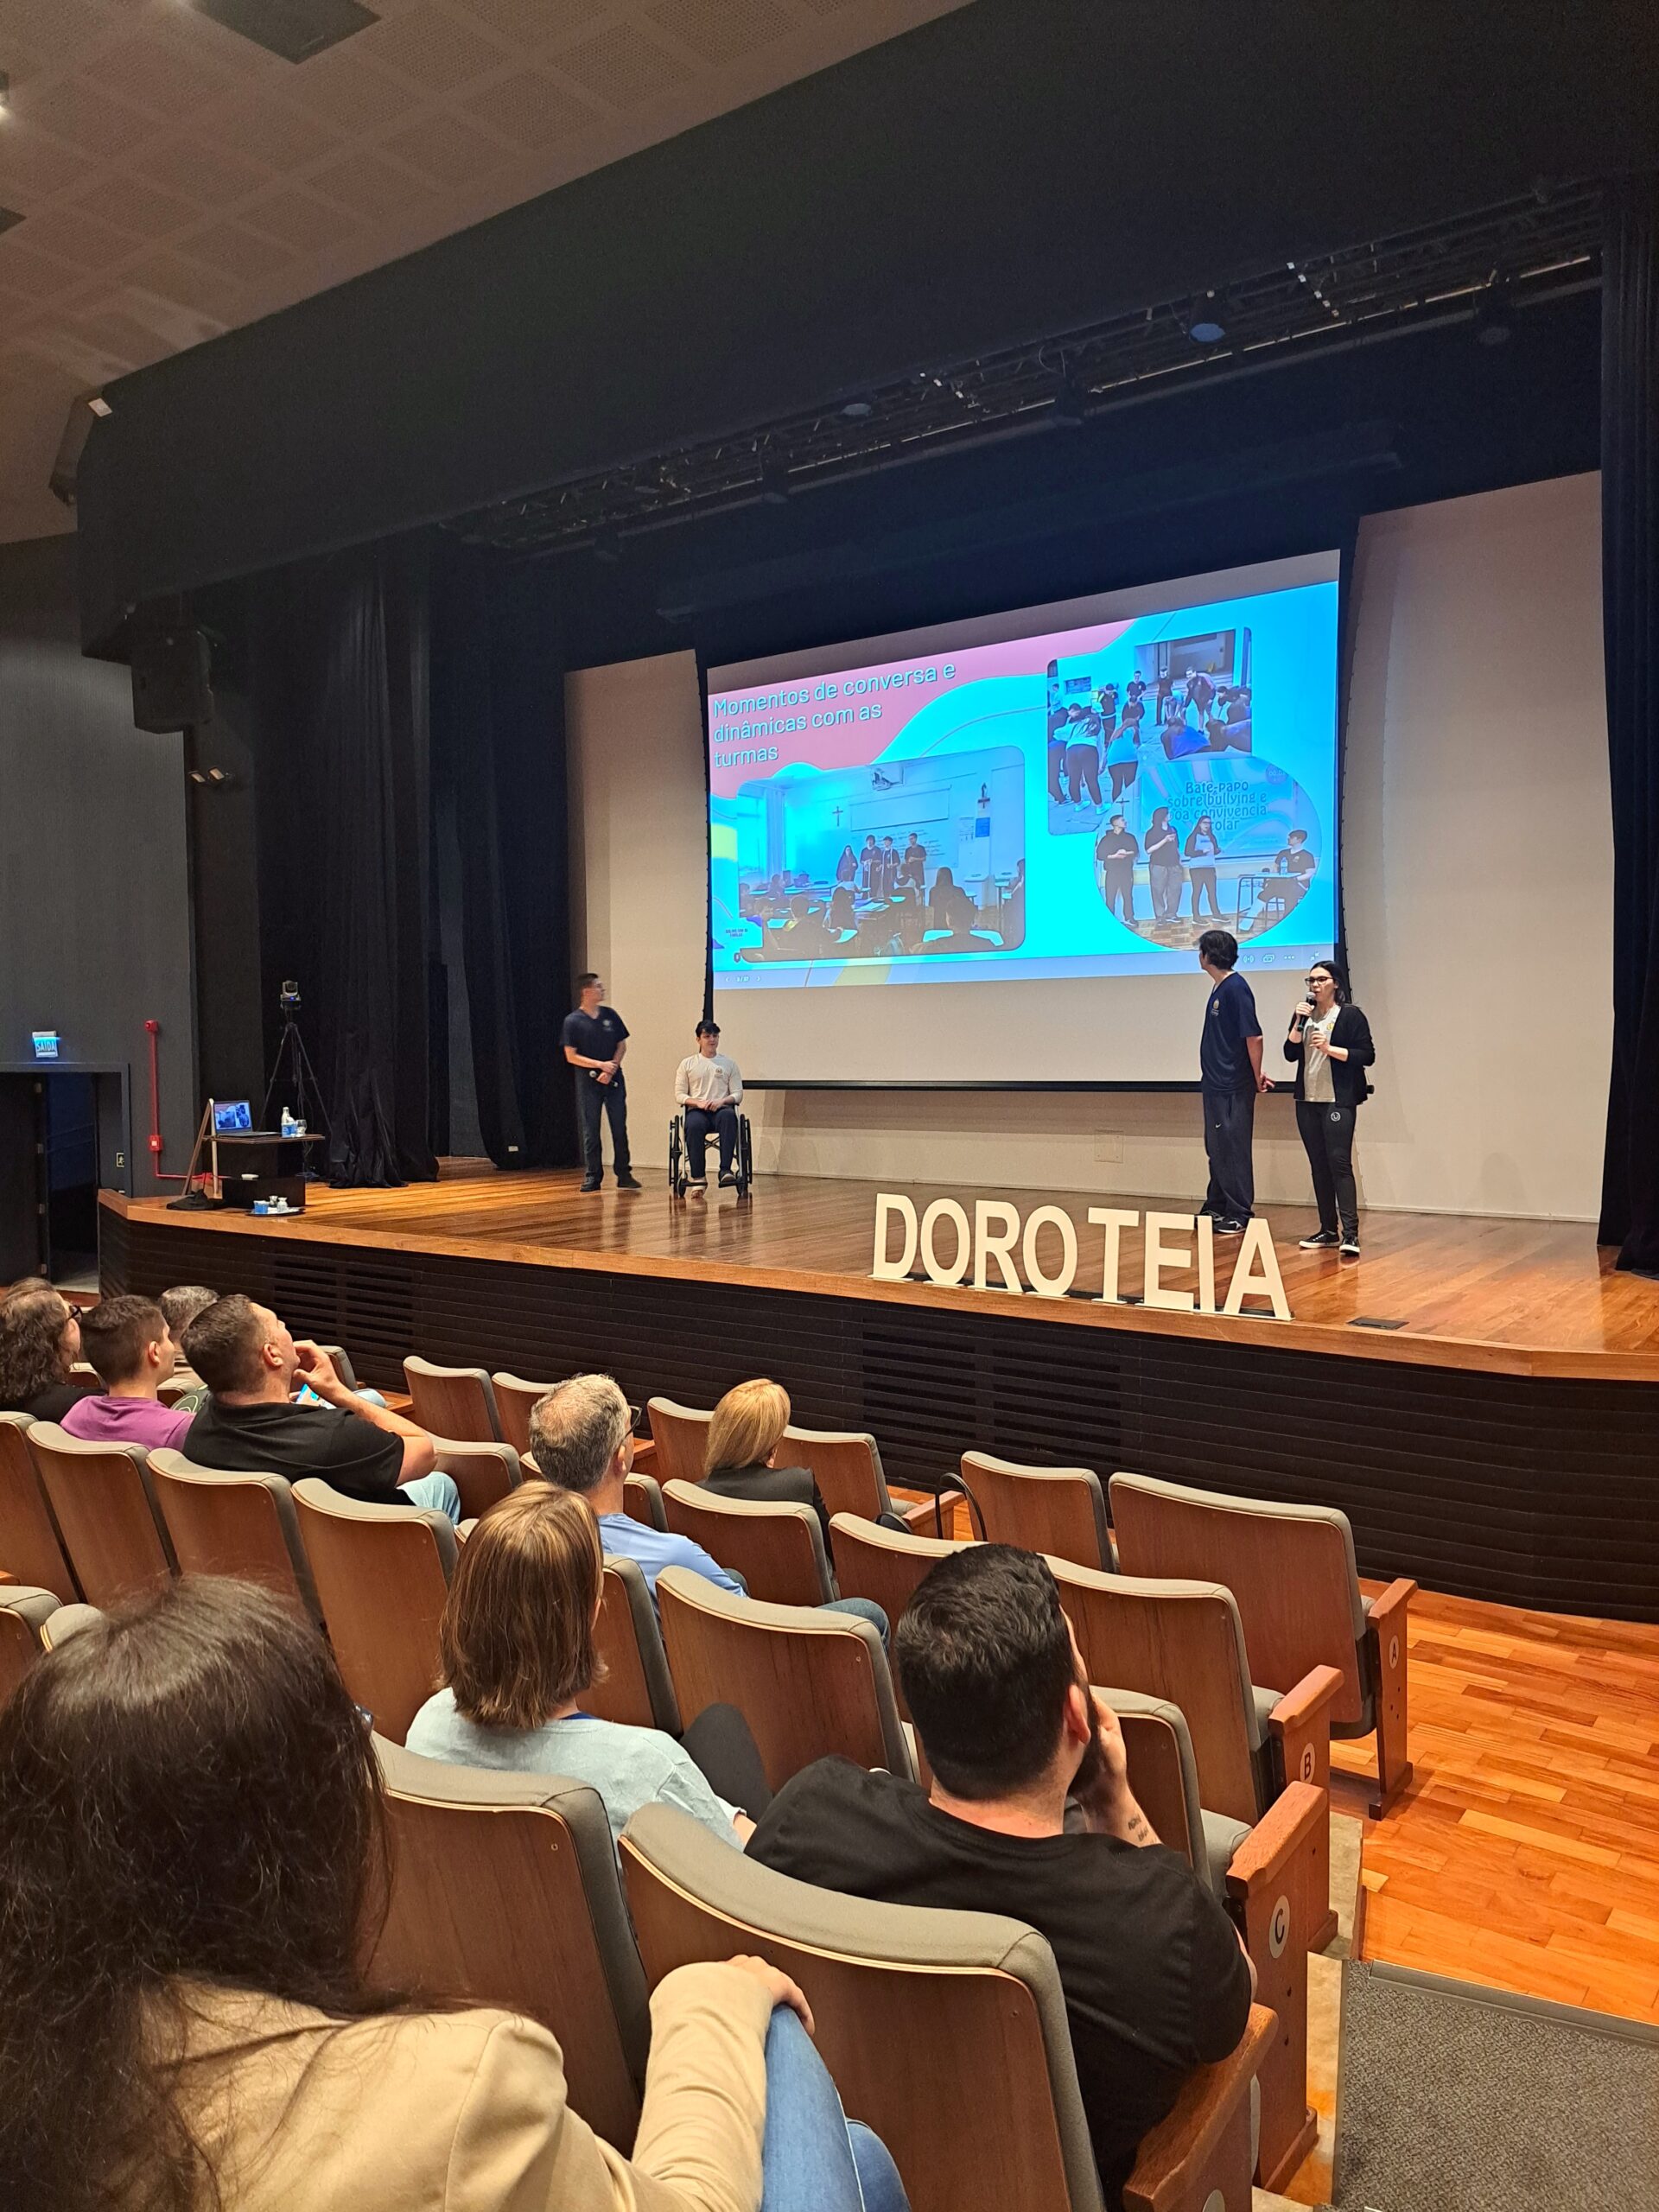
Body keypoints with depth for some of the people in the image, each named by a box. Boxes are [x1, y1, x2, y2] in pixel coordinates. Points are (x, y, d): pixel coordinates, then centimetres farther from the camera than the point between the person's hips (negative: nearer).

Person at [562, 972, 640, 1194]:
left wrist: (612, 1068, -7)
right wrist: (600, 1065, -14)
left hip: (614, 1080, 3)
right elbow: (571, 1056, -6)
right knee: (590, 1131, 2)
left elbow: (622, 1045, 9)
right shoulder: (573, 1021, -4)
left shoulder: (610, 1015, 6)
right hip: (588, 1082, -3)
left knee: (619, 1128, 3)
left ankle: (624, 1174, 9)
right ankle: (592, 1177, 9)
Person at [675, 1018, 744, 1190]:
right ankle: (698, 1176, -31)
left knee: (728, 1117, -39)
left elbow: (738, 1094, 11)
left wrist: (722, 1101, -11)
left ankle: (725, 1170, -44)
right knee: (694, 1125, -38)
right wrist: (698, 1102, -11)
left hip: (721, 1109, 1)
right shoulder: (687, 1064, 15)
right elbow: (679, 1095, 9)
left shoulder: (729, 1064, 17)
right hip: (696, 1110, 0)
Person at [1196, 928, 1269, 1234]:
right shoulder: (1220, 988, 12)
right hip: (1216, 1083, 9)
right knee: (1217, 1149, 16)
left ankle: (1239, 1217, 4)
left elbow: (1254, 1036, -19)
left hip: (1234, 1088, -9)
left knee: (1233, 1151, -3)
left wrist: (1257, 1076, -9)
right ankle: (1216, 1209, 26)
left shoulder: (1236, 988, -16)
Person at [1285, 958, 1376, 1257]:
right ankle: (1328, 1230, 13)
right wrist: (1299, 1022, -6)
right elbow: (1290, 1053, 6)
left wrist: (1329, 1048, -17)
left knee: (1339, 1162, -13)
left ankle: (1350, 1232, -15)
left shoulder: (1351, 1015, -2)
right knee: (1319, 1166, 8)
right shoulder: (1304, 1014, 14)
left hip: (1338, 1101, -6)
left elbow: (1367, 1055, -7)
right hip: (1308, 1101, 6)